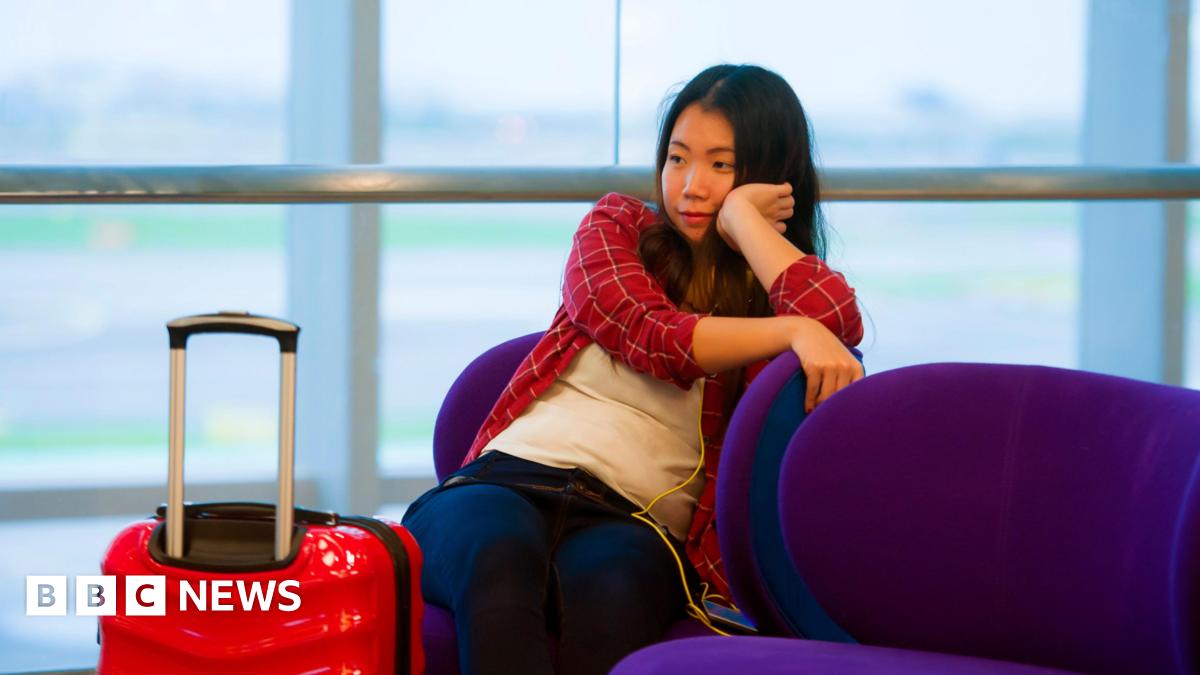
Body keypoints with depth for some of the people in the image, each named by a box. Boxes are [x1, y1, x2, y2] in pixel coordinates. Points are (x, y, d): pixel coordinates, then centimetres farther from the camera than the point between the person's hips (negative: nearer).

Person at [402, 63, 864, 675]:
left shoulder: (783, 289, 18)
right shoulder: (617, 227, 21)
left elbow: (840, 322, -10)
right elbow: (649, 335, 0)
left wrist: (742, 217, 4)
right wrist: (792, 331, -13)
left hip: (638, 524, -1)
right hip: (509, 480, 1)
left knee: (608, 588, -39)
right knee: (499, 562, -38)